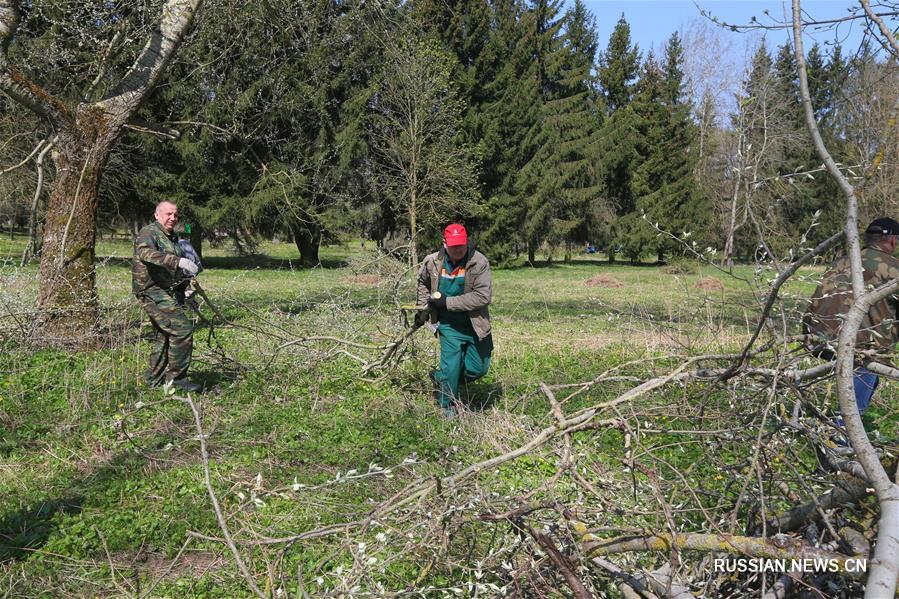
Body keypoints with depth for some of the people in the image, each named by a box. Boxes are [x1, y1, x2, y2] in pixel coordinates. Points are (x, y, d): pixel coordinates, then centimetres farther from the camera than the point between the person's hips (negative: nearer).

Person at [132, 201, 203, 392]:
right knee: (182, 328, -18)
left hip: (171, 292, 10)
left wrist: (186, 273, 12)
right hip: (153, 292, -10)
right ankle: (176, 377, -10)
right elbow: (146, 253, -32)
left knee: (165, 336, 14)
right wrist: (178, 261, -42)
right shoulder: (148, 232, -8)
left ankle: (154, 380, 25)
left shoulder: (173, 237, 21)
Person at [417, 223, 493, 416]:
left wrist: (448, 302, -22)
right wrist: (423, 307, 10)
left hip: (476, 326, 0)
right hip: (449, 326, 0)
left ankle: (439, 377, 37)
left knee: (478, 368, 9)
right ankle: (447, 407, 20)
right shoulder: (432, 262, -5)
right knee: (451, 368, -5)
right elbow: (423, 283, 19)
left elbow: (483, 296, -24)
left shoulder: (479, 261, -17)